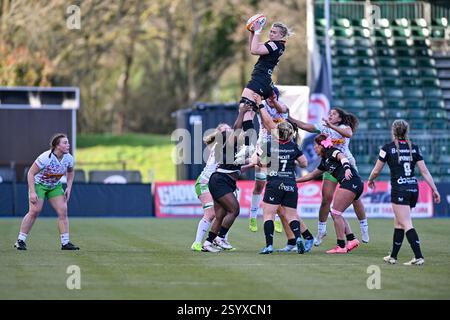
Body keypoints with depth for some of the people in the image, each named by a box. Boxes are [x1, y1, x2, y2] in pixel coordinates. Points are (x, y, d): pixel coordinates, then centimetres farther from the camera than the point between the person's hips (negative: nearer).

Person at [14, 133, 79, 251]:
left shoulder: (68, 158, -11)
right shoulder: (45, 158, -28)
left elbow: (70, 173, 12)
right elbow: (31, 173, -21)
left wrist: (68, 188, 1)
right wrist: (32, 192, -26)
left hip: (55, 186, 5)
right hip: (39, 184, -5)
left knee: (63, 210, -7)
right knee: (34, 211, -17)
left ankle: (65, 243, -2)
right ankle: (20, 241, -6)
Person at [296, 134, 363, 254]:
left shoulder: (332, 152, 0)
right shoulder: (325, 161, 26)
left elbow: (342, 157, -23)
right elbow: (312, 175, 36)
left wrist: (347, 168, -43)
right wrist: (294, 180, 38)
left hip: (351, 181, -9)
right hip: (356, 185, 9)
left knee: (336, 213, -7)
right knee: (336, 214, 11)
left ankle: (341, 246, -5)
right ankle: (352, 239, 5)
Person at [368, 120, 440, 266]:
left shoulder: (387, 148, -3)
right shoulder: (414, 148, 8)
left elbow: (376, 171, 4)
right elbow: (425, 171, 4)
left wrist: (370, 180, 25)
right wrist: (434, 190, 7)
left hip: (399, 190, -5)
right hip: (413, 189, 5)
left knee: (406, 225, -8)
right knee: (398, 222, 18)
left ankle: (418, 257, -20)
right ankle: (393, 256, 24)